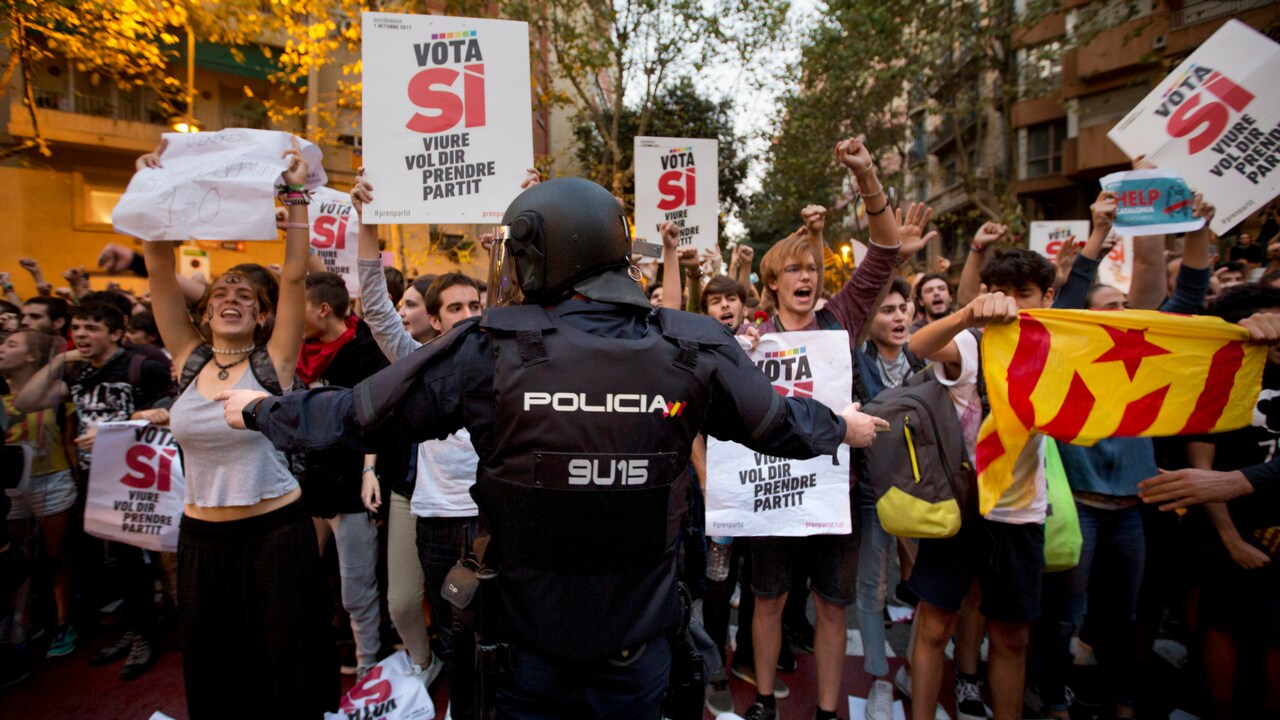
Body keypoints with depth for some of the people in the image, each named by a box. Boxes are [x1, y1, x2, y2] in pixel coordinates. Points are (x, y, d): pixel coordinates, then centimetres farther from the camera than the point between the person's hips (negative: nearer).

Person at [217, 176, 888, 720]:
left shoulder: (487, 350, -18)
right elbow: (778, 423, 2)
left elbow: (356, 413, -7)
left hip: (527, 640, -1)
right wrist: (842, 425, 24)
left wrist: (259, 409, 13)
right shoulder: (695, 350, -14)